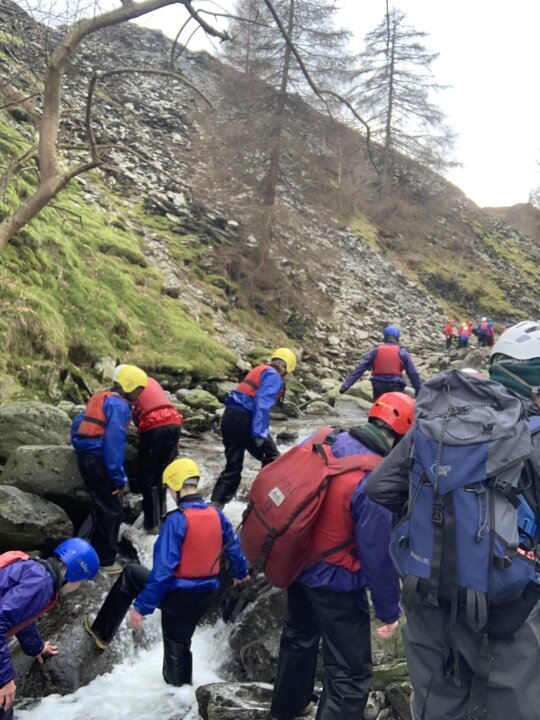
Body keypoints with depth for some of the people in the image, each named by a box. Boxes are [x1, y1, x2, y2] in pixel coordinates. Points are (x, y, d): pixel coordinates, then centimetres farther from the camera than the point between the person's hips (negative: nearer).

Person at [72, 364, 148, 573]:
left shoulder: (100, 397, 16)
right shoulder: (119, 405, -13)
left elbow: (77, 424, 19)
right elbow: (114, 442, -20)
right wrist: (119, 477, -17)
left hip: (85, 456, 9)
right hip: (99, 460, -9)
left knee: (100, 505, 21)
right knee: (111, 510, 1)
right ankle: (105, 561, 8)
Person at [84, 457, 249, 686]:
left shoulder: (176, 520, -22)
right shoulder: (217, 515, -2)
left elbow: (163, 570, -22)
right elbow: (234, 547, 13)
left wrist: (142, 606, -15)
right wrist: (240, 572, 33)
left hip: (175, 595, -5)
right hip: (203, 598, 6)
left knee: (130, 575, 17)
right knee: (178, 644, 24)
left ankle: (102, 632, 25)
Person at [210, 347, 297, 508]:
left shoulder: (258, 370, 23)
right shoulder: (273, 376, -3)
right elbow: (263, 403, -16)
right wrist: (260, 433, -21)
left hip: (229, 416, 8)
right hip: (244, 419, -8)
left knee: (233, 466, 14)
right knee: (272, 458, 10)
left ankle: (215, 504, 8)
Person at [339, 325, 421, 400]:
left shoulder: (375, 351, 5)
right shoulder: (402, 353, 3)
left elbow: (360, 368, -2)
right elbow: (413, 373, 1)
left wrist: (346, 385, -5)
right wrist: (419, 391, 8)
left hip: (378, 388, 2)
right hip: (395, 388, -2)